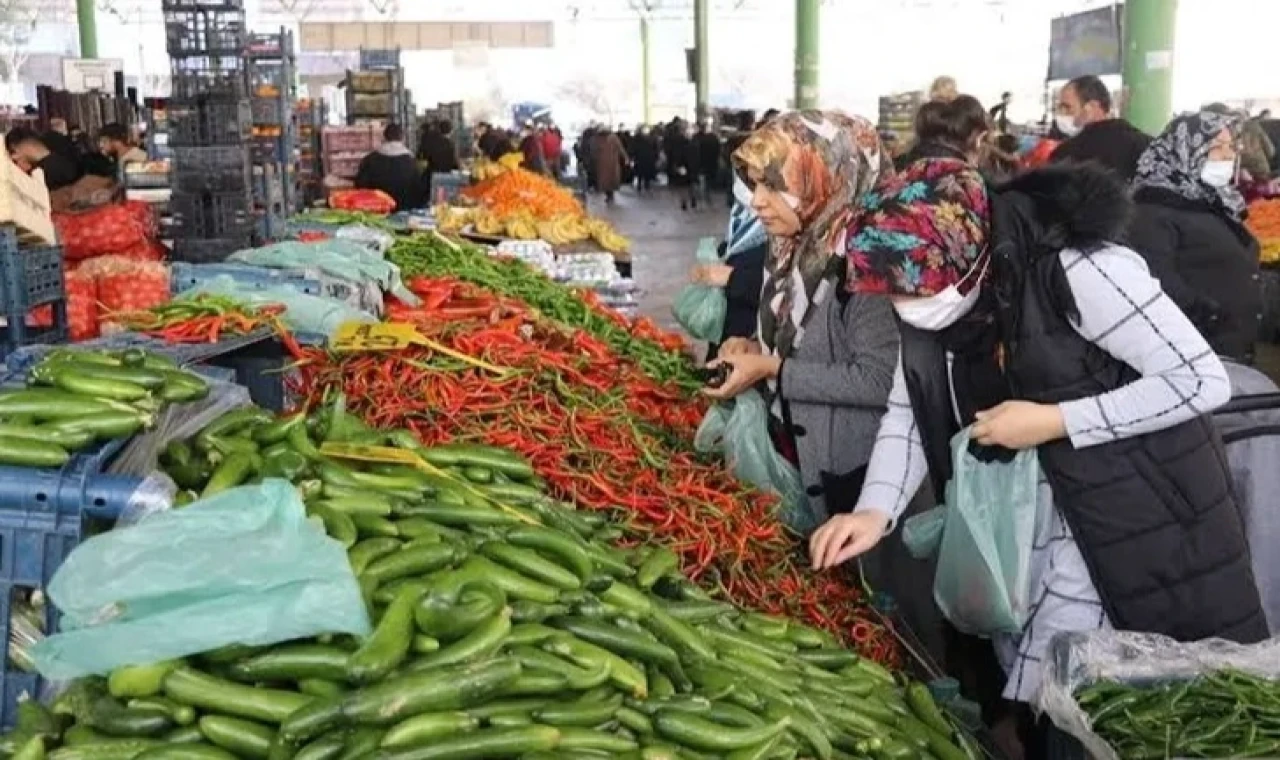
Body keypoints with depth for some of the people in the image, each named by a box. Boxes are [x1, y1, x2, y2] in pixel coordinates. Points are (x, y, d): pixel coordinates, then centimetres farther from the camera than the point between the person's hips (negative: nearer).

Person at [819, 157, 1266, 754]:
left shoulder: (1079, 268, -26)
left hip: (1139, 512, -6)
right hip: (1018, 508, 6)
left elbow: (1204, 380, -23)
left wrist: (1053, 422, -25)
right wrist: (876, 509, -18)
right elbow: (908, 412, -2)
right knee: (1023, 697, 14)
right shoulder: (932, 293, -6)